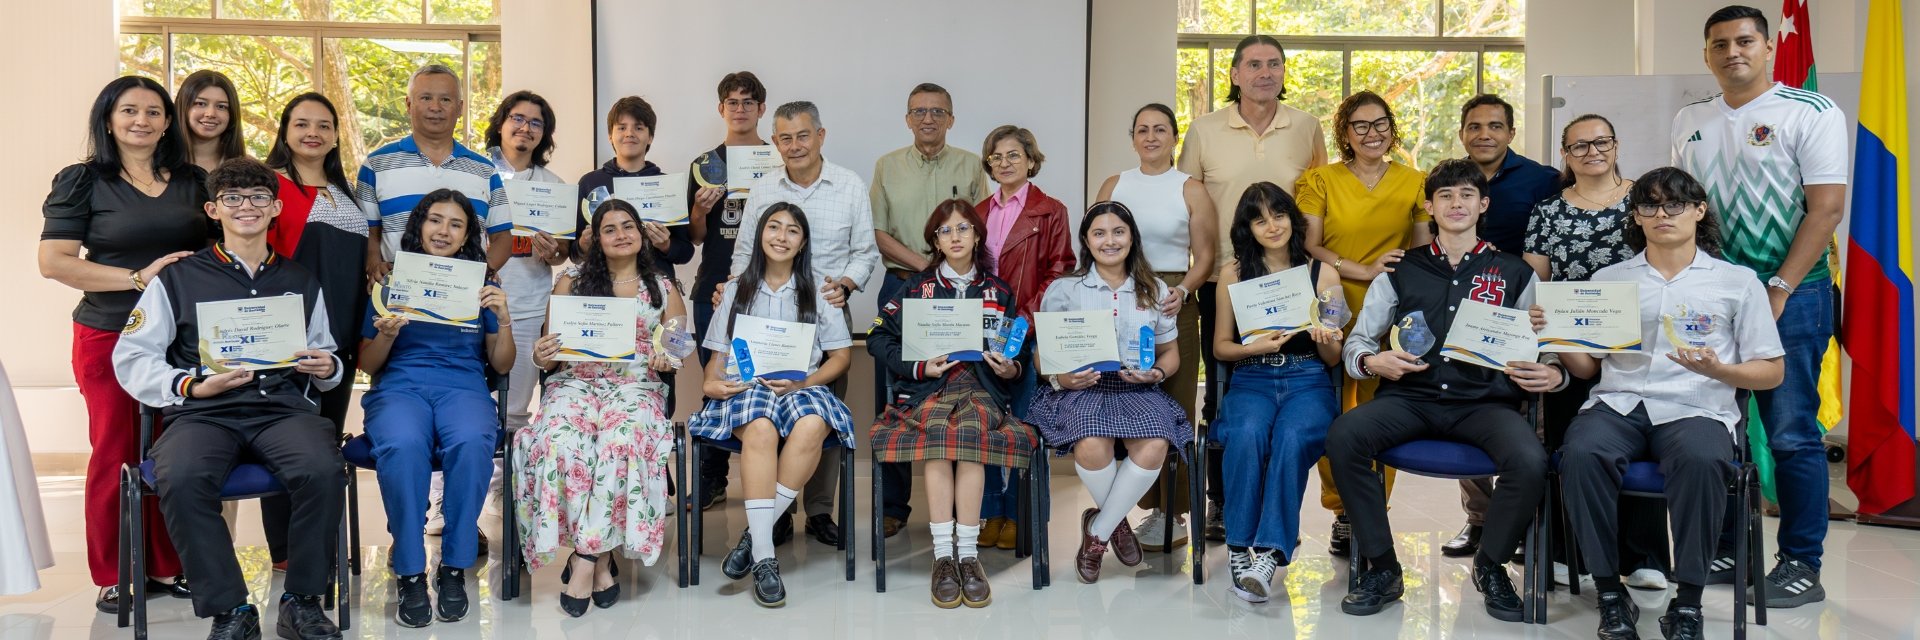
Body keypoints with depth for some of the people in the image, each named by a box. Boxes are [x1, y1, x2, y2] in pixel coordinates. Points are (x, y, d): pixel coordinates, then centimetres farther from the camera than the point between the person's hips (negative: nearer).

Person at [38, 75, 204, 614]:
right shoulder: (83, 181, 1)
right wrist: (139, 277, -14)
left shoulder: (195, 182, 10)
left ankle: (169, 567, 18)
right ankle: (115, 577, 16)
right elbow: (54, 262, -6)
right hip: (109, 337, -2)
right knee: (116, 454, 4)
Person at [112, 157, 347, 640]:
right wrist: (191, 386, -8)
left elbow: (324, 362, 27)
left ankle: (303, 600, -15)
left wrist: (327, 369, 2)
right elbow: (132, 357, 9)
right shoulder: (178, 279, 16)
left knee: (324, 470, -34)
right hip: (204, 413, -1)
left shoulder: (302, 283, 24)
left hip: (285, 407, 1)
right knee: (181, 478, -36)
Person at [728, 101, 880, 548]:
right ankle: (773, 509, 12)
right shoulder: (761, 191, 7)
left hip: (829, 312, 0)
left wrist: (846, 282, -12)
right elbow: (745, 253, 11)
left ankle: (820, 511, 14)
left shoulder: (851, 187, 3)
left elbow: (865, 252, 6)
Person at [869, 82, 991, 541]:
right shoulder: (888, 166, 10)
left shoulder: (970, 166, 9)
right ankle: (893, 505, 9)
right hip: (900, 286, 1)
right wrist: (922, 263, -9)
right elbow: (877, 232, 5)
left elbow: (981, 229, 6)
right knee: (893, 399, 1)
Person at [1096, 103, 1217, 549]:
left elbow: (1204, 258, 1)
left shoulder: (1191, 190, 4)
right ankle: (1151, 506, 10)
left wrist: (1181, 291, -17)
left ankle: (1174, 515, 3)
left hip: (1172, 306, -3)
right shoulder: (1113, 186, 13)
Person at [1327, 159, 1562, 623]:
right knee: (1343, 435, -29)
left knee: (1531, 462, -31)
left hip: (1485, 402, 0)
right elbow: (1355, 342, 12)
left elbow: (1549, 348, 11)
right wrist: (1371, 361, -11)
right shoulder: (1401, 272, 14)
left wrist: (1554, 373, -13)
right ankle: (1381, 568, -11)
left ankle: (1491, 565, 1)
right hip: (1411, 398, 1)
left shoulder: (1514, 274, 13)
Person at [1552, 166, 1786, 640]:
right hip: (1618, 403, 1)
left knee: (1701, 461, -37)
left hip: (1697, 408, -1)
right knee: (1581, 454, -33)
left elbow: (1772, 372, 12)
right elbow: (1586, 367, 16)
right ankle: (1610, 595, -19)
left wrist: (1717, 370, -9)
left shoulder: (1738, 281, 15)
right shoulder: (1608, 280, 19)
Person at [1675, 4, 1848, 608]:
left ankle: (1801, 565, 9)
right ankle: (1725, 550, 20)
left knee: (1791, 433, -1)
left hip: (1789, 293, -5)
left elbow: (1826, 207, -9)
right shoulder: (1689, 121, 11)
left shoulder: (1812, 114, -4)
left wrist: (1778, 291, -14)